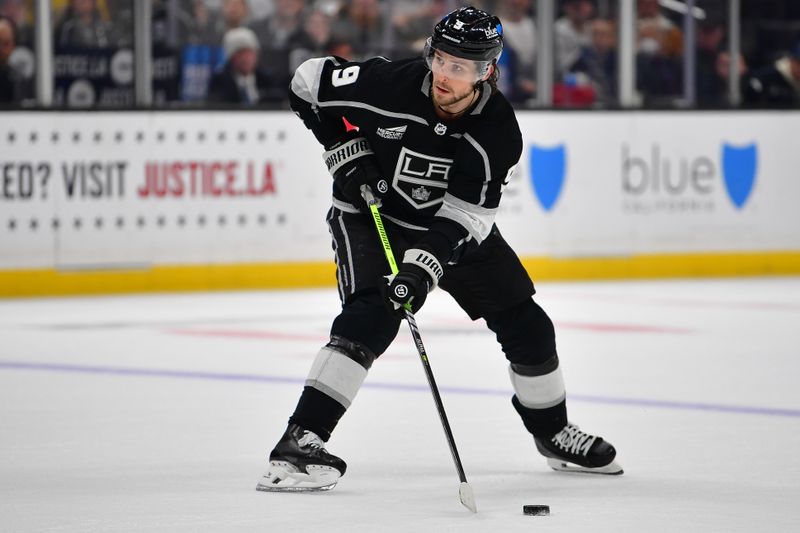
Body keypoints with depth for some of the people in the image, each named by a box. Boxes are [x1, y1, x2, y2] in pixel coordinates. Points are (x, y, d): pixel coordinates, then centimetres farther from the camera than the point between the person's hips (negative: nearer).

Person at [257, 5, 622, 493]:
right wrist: (346, 150, -17)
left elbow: (462, 215, -24)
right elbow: (309, 81, -13)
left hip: (453, 226, 3)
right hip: (370, 214, -3)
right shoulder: (389, 84, -28)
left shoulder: (498, 130, -22)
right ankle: (300, 442, -31)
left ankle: (552, 432, 30)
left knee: (526, 325, 5)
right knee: (370, 317, -27)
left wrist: (423, 267, -37)